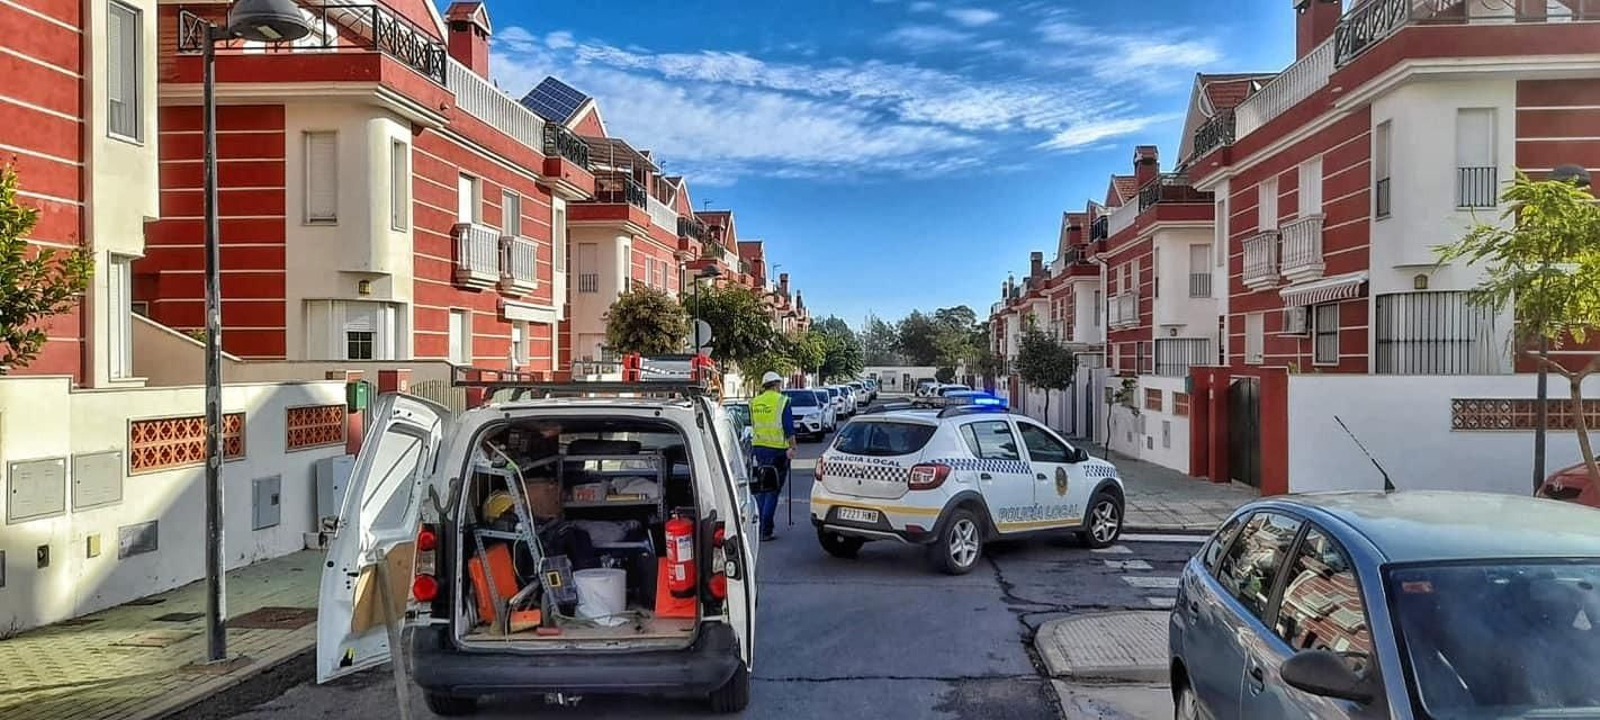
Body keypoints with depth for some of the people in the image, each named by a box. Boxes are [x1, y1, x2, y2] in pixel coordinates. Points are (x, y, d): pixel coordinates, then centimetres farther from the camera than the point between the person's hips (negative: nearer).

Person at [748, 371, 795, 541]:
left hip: (759, 448, 6)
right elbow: (789, 428, -11)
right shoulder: (782, 401, -9)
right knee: (772, 491, -1)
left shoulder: (754, 403, 8)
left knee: (760, 489, 17)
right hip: (777, 449, -5)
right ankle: (765, 531, -3)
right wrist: (792, 447, -4)